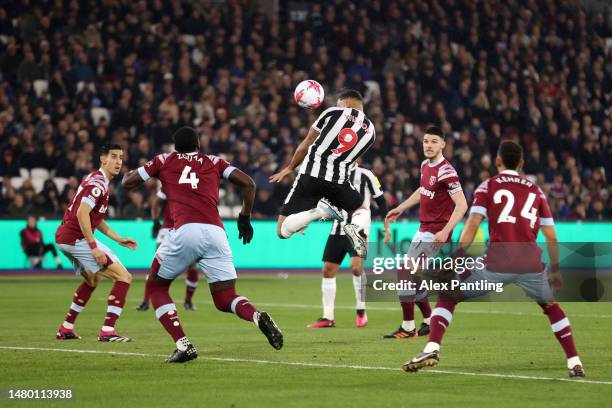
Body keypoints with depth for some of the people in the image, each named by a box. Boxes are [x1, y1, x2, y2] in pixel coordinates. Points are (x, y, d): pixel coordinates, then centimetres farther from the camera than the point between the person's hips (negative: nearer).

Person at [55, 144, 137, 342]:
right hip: (77, 238, -11)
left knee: (92, 280, 31)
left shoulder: (95, 180, 18)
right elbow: (81, 214, -25)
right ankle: (107, 331, -16)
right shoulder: (98, 183, -15)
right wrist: (94, 247, -26)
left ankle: (66, 329, 33)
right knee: (123, 277, -10)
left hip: (64, 238, 11)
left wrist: (119, 239, 20)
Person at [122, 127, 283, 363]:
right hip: (216, 234, 2)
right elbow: (248, 183, 16)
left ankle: (183, 345, 0)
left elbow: (128, 182, 21)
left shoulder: (164, 160, 19)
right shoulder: (213, 162, 24)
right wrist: (245, 218, 28)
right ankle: (257, 316, -21)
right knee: (225, 299, 13)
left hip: (185, 231, -2)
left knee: (156, 287, 19)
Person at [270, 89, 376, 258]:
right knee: (362, 211, 31)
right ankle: (357, 228, -7)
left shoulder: (333, 112, 4)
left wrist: (290, 168, 27)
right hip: (338, 180, 2)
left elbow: (306, 145, 11)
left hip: (311, 174, -2)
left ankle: (317, 211, -23)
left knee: (283, 231, 5)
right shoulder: (370, 130, 14)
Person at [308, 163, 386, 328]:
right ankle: (328, 318, 7)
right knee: (328, 270, 1)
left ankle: (361, 311, -7)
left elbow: (380, 201, 2)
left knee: (356, 266, -23)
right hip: (337, 230, 5)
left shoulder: (365, 175, -1)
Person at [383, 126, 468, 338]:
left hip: (435, 234, -9)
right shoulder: (425, 165, 8)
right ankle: (429, 321, 29)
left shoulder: (446, 172, -20)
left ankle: (408, 328, -4)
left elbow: (461, 205, -25)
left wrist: (445, 231, -32)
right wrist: (400, 208, 30)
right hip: (424, 230, 9)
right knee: (413, 279, 15)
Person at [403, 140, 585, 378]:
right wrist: (555, 269, 24)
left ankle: (432, 349, -9)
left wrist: (457, 260, -5)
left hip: (497, 263, -3)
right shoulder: (535, 190, 17)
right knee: (551, 306, 28)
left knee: (447, 297, 10)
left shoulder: (489, 186, 10)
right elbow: (551, 236, 15)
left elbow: (472, 224, -4)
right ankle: (574, 363, 21)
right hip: (531, 263, 3)